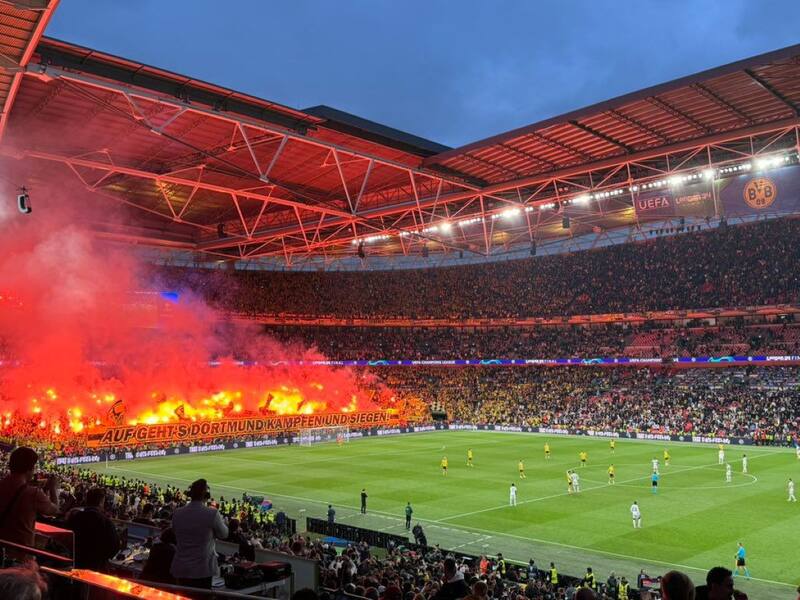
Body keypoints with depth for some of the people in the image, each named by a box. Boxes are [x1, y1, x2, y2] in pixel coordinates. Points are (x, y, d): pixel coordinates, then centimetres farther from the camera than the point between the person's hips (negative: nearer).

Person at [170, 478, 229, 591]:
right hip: (203, 569, -4)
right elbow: (223, 534, -1)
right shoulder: (212, 513, -16)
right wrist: (220, 519, 16)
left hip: (181, 569, 4)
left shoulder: (177, 513, -3)